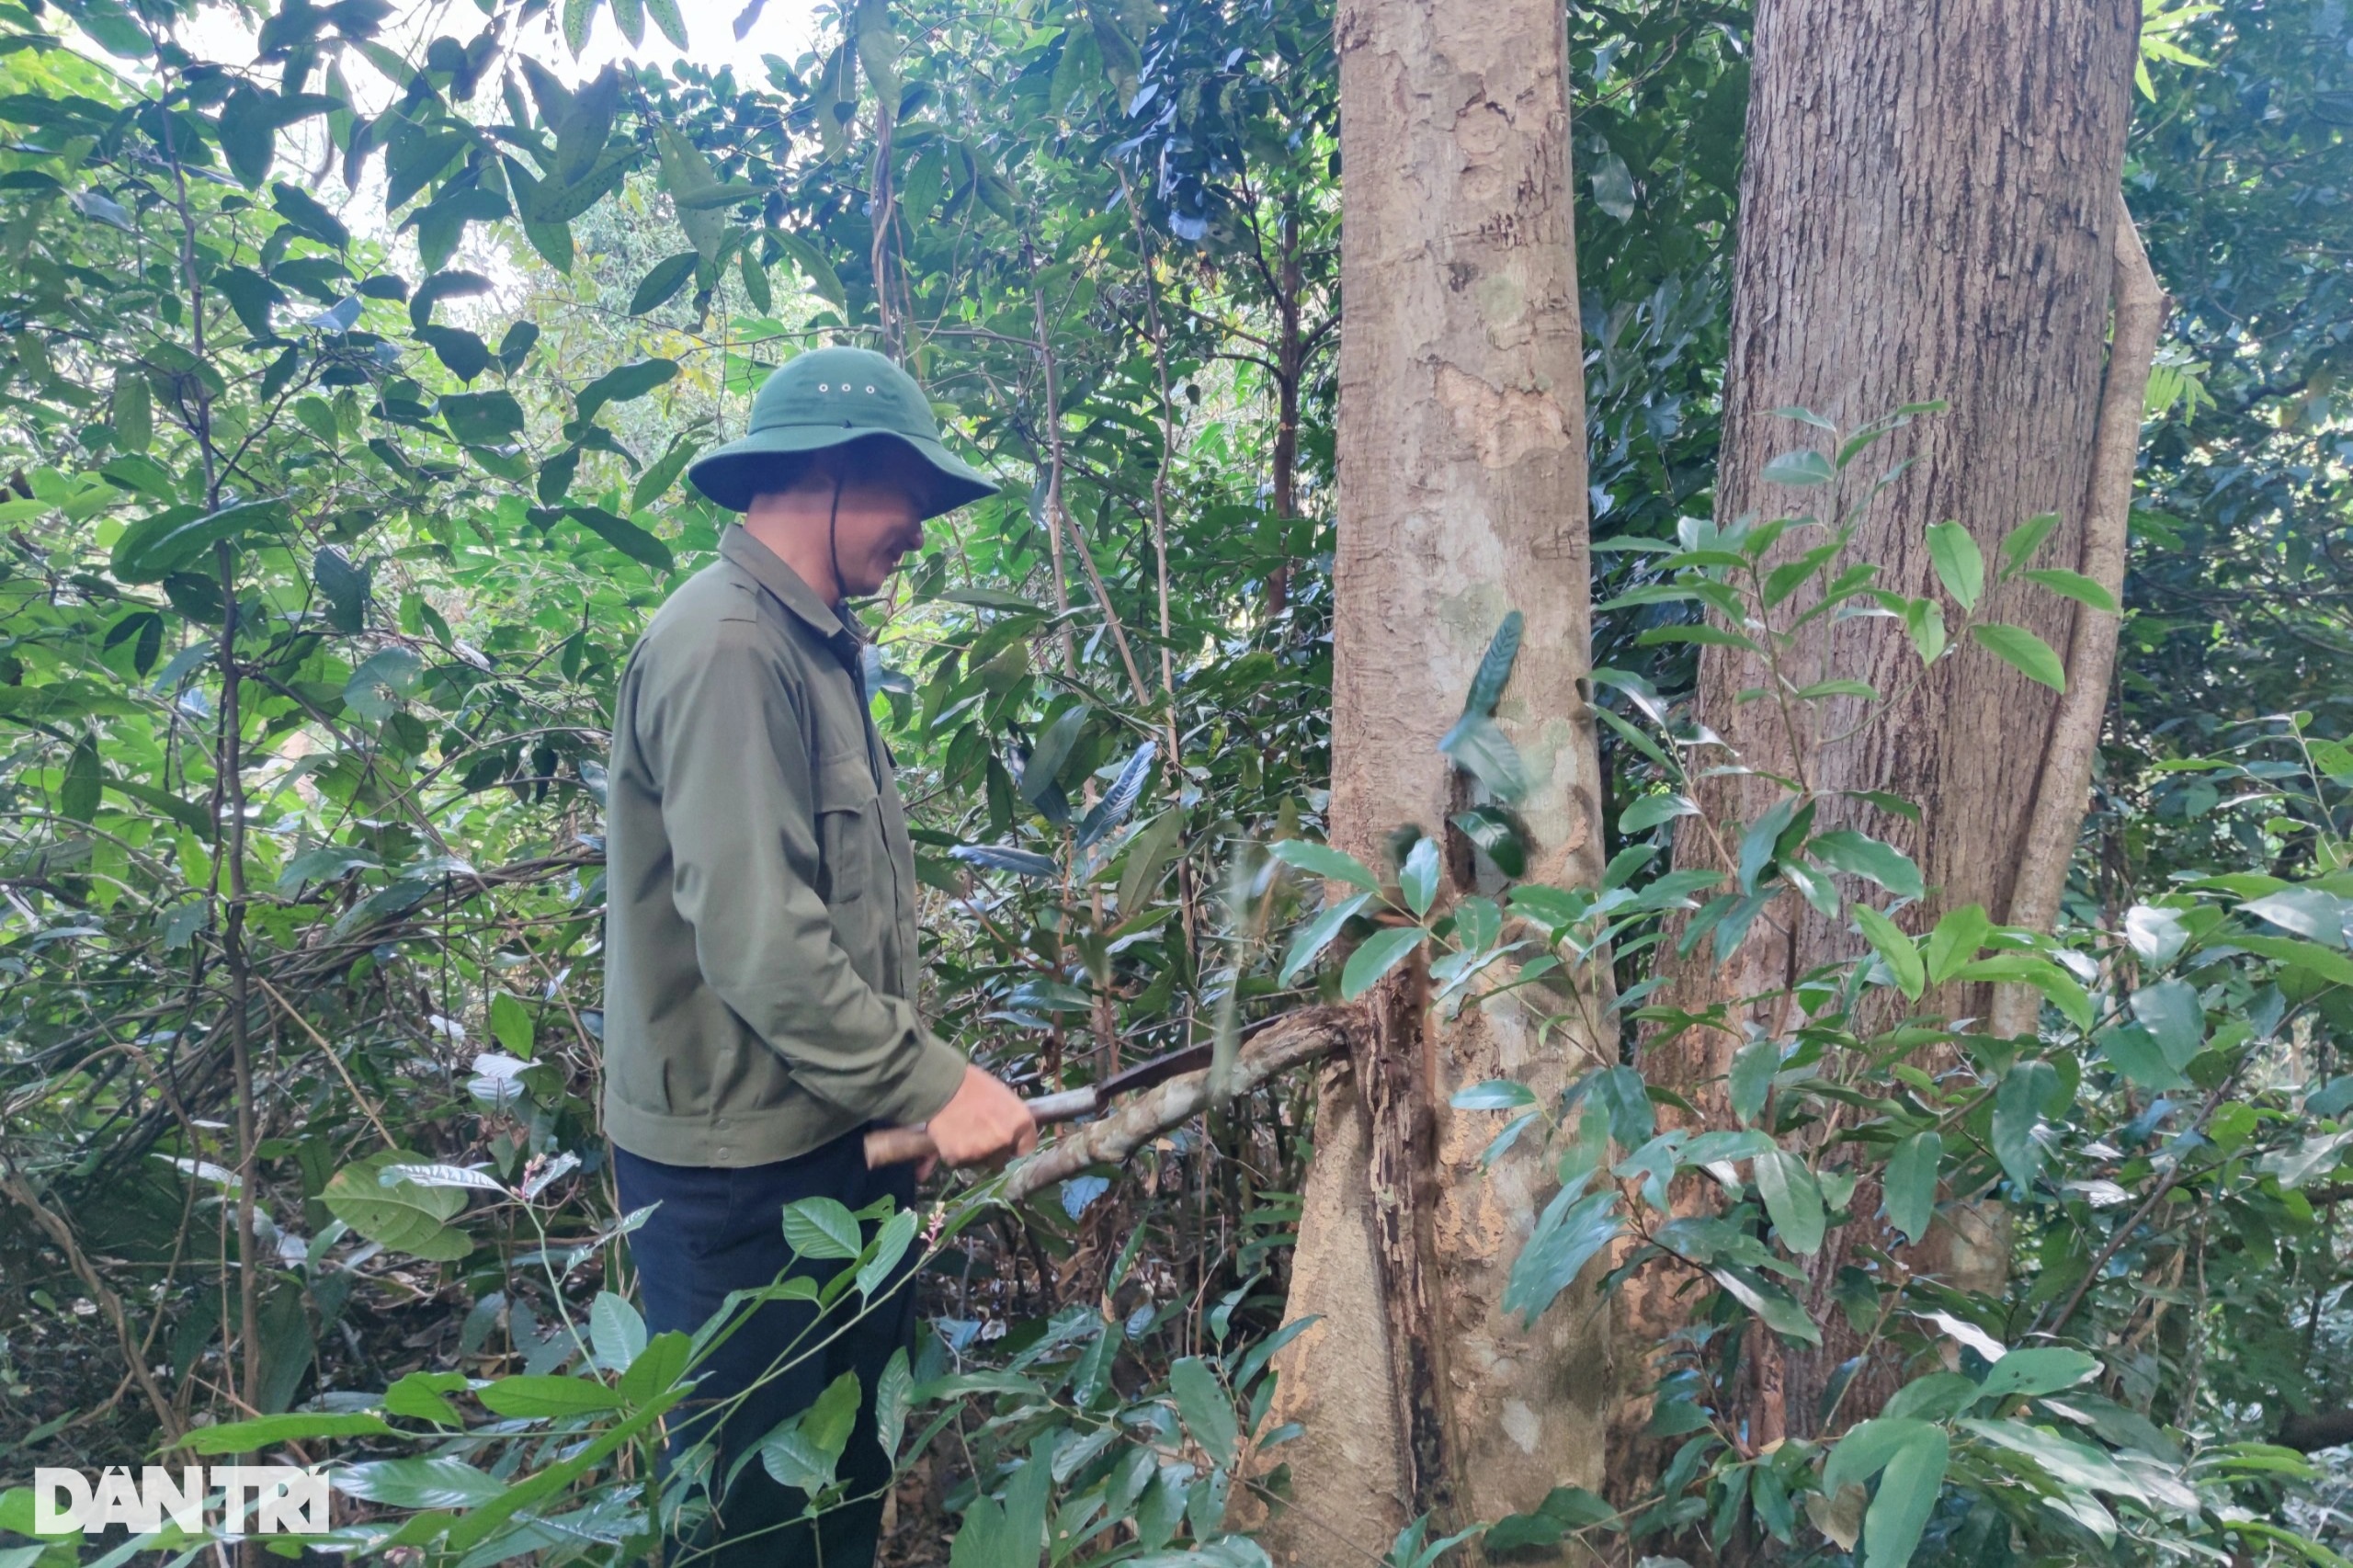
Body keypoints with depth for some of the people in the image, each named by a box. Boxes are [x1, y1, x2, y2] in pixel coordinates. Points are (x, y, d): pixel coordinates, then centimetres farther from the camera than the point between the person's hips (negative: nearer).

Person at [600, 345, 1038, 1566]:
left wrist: (908, 1082, 13)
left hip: (835, 1134, 9)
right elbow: (755, 935, -26)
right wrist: (931, 1084, -21)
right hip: (746, 1162, -9)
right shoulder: (729, 646, -19)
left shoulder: (807, 641, 13)